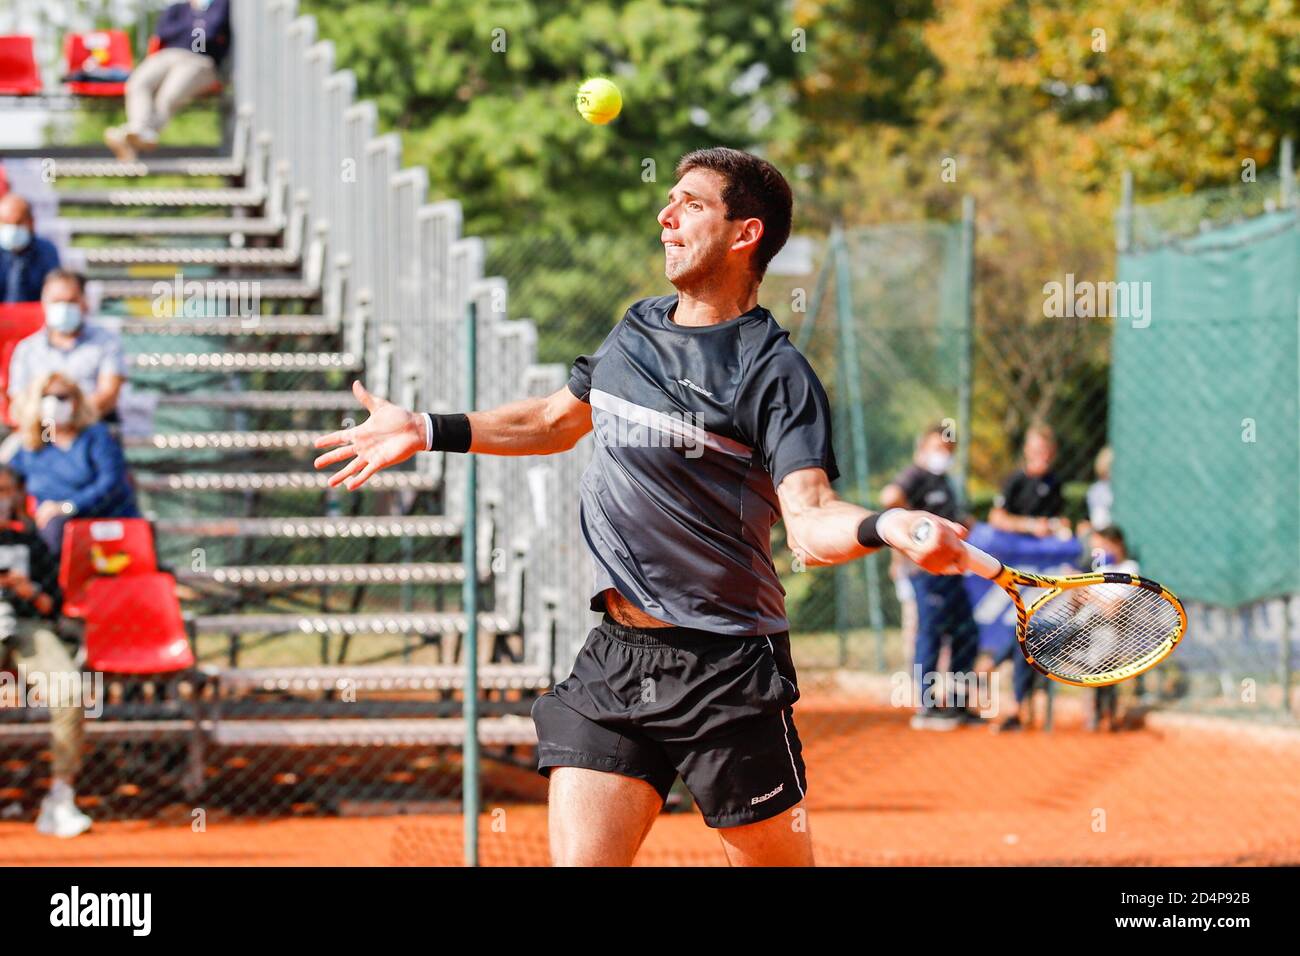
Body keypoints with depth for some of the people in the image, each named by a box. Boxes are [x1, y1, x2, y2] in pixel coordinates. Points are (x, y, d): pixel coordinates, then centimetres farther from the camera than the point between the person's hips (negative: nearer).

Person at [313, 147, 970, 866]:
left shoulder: (773, 371, -9)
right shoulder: (636, 329, 12)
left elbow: (809, 525, -22)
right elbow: (556, 420, 31)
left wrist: (888, 527, -43)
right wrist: (426, 431, 27)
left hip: (726, 673, -5)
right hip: (612, 663, 6)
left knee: (772, 859, 1)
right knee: (578, 860, -5)